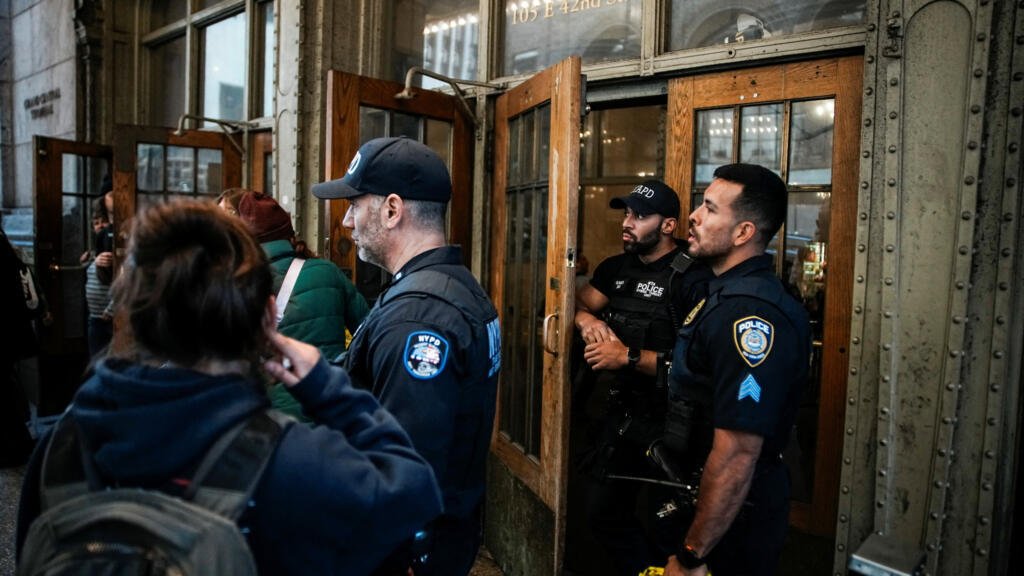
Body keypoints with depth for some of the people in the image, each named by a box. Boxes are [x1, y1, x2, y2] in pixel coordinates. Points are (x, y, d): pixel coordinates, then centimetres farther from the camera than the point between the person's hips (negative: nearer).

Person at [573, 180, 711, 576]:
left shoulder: (690, 280, -19)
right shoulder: (615, 268, 7)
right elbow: (578, 305, 6)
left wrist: (628, 357, -26)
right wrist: (587, 320, -16)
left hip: (669, 422, -8)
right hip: (621, 413, 8)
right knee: (604, 514, 19)